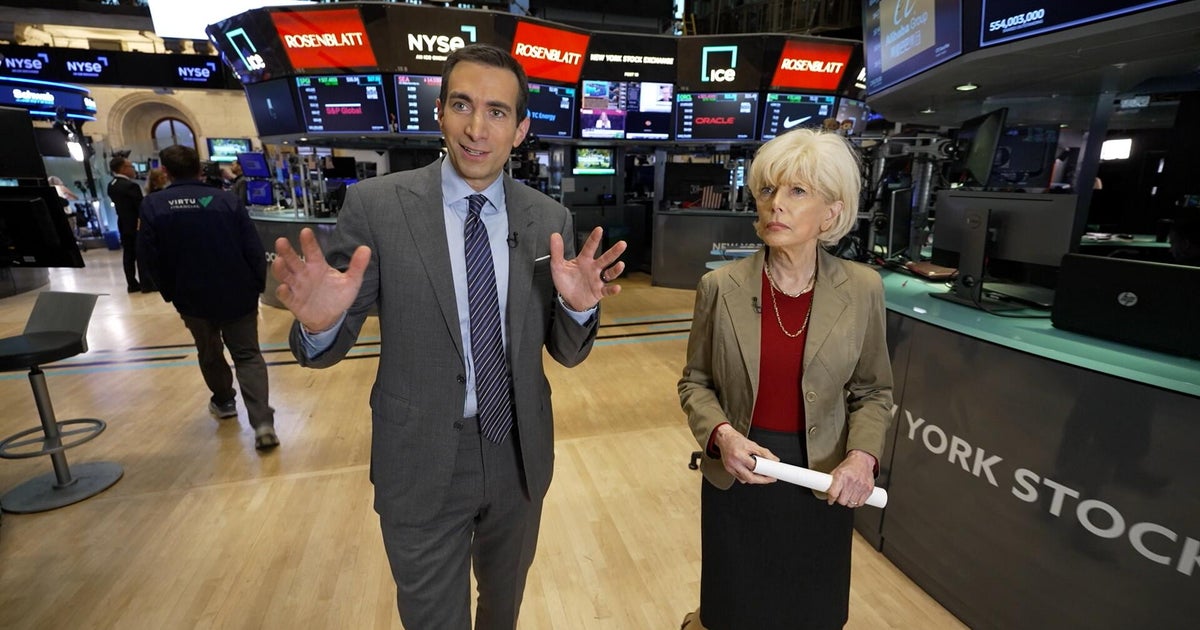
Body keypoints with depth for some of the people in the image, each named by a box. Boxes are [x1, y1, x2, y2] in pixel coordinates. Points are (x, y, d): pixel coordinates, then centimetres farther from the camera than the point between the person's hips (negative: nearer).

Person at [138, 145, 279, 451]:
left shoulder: (152, 206, -3)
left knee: (209, 352, 24)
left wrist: (171, 294, 12)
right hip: (239, 295, -1)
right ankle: (263, 422, -10)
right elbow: (254, 250, -9)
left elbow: (153, 259, -1)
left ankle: (224, 402, 42)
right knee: (248, 355, 3)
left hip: (193, 298, 1)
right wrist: (257, 286, 2)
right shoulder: (227, 200, -6)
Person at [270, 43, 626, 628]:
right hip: (422, 461, -2)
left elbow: (566, 351, -1)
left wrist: (578, 307, -23)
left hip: (519, 454, 3)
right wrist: (318, 321, -29)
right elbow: (330, 347, -6)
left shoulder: (549, 218, -4)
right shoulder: (376, 205, -12)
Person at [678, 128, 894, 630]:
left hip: (823, 482, 2)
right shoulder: (720, 287, -10)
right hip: (736, 476, -1)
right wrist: (721, 433, -19)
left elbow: (873, 391, 2)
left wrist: (862, 456, -15)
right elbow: (695, 382, -1)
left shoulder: (862, 290, -8)